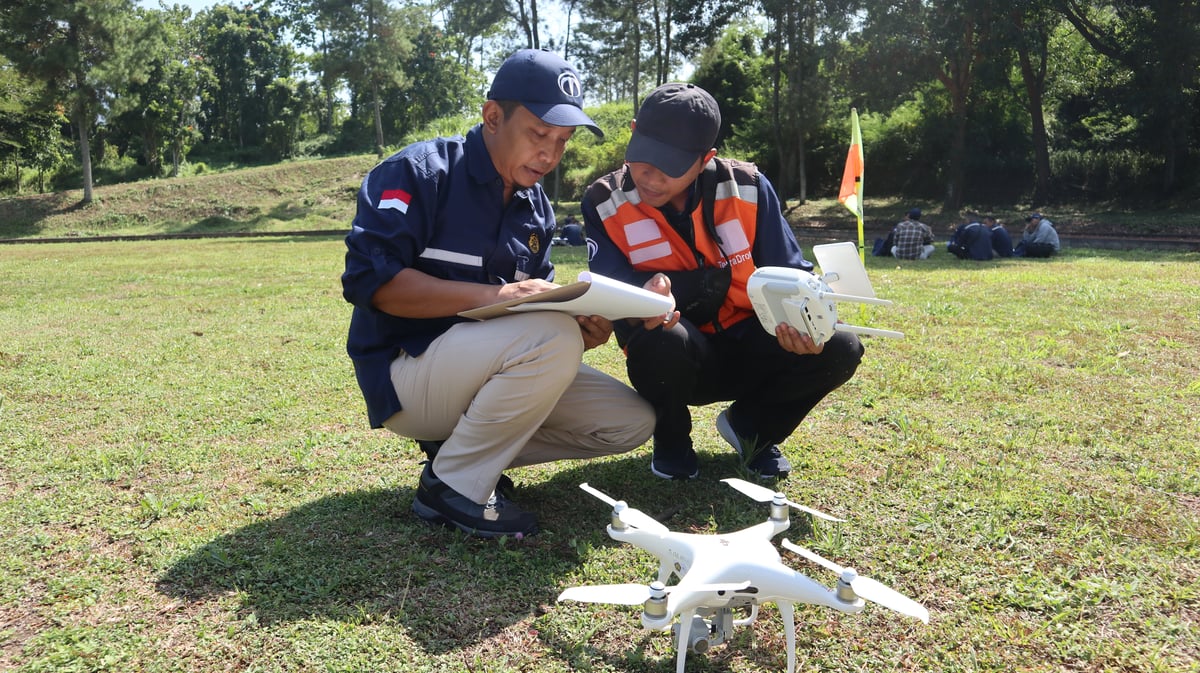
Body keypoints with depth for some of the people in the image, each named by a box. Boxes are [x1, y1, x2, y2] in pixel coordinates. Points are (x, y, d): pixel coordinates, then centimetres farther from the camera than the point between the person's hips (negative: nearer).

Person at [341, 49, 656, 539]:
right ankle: (452, 485, -14)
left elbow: (540, 305, 10)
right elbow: (369, 279, -23)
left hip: (482, 367, 8)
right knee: (552, 337, -32)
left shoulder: (536, 208, 10)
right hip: (404, 374, -7)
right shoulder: (420, 172, -12)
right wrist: (494, 295, -31)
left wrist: (582, 327, -15)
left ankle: (461, 443, 5)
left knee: (632, 422, -1)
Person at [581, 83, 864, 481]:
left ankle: (751, 428, 9)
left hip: (747, 349, 2)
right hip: (677, 359, -2)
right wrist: (715, 279, -37)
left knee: (839, 349, -22)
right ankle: (671, 442, -1)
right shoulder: (605, 202, -10)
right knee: (664, 339, -37)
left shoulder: (747, 187, -8)